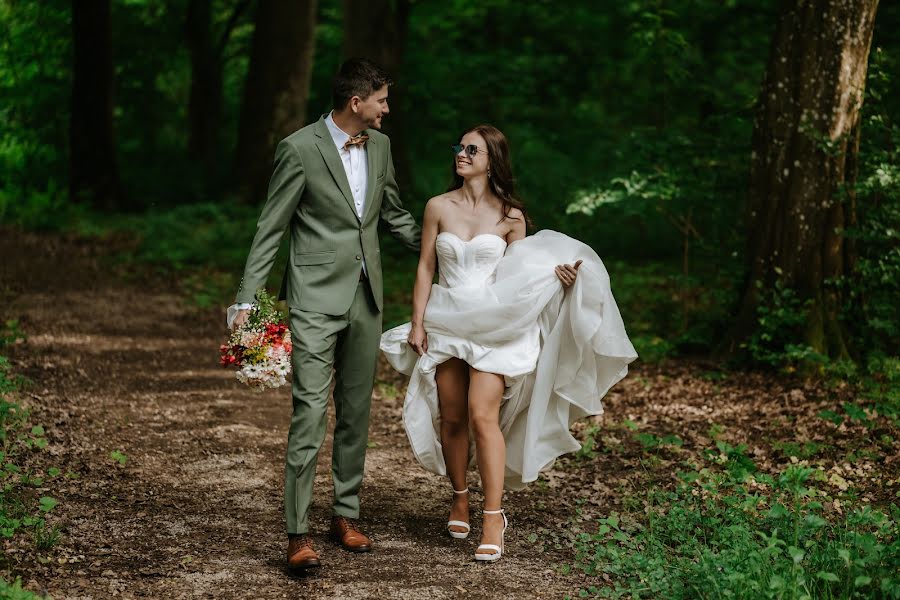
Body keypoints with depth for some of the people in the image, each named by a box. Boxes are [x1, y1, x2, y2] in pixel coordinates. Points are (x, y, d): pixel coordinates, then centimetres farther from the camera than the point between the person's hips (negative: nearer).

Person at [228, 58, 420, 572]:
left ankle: (347, 514, 22)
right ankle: (299, 533, -10)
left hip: (366, 298, 6)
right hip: (317, 298, -6)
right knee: (310, 412, -11)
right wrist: (246, 300, -10)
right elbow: (270, 229, -7)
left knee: (356, 411, 11)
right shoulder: (300, 148, -10)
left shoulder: (380, 145, 8)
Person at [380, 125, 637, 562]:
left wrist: (556, 274, -13)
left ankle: (493, 518, -10)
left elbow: (521, 273, 6)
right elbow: (425, 268, 6)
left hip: (494, 326, -2)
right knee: (451, 418, 6)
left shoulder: (510, 216, 1)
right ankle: (459, 497, 28)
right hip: (446, 324, 2)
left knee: (483, 416, -14)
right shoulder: (439, 207, 4)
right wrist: (417, 323, 0)